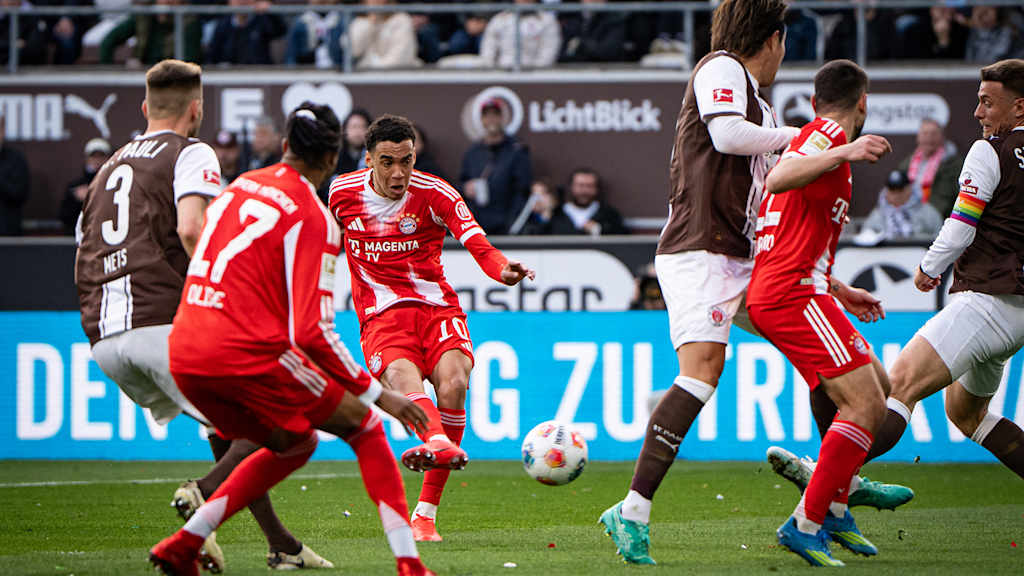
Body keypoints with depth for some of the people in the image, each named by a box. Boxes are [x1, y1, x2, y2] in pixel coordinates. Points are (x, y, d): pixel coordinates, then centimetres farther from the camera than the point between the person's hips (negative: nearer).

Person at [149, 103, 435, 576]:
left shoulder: (237, 189, 16)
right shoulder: (312, 217, -7)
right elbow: (313, 333, -13)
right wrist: (376, 393, -5)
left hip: (184, 355, 7)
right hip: (249, 352, -7)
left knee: (295, 444, 26)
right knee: (366, 430, 8)